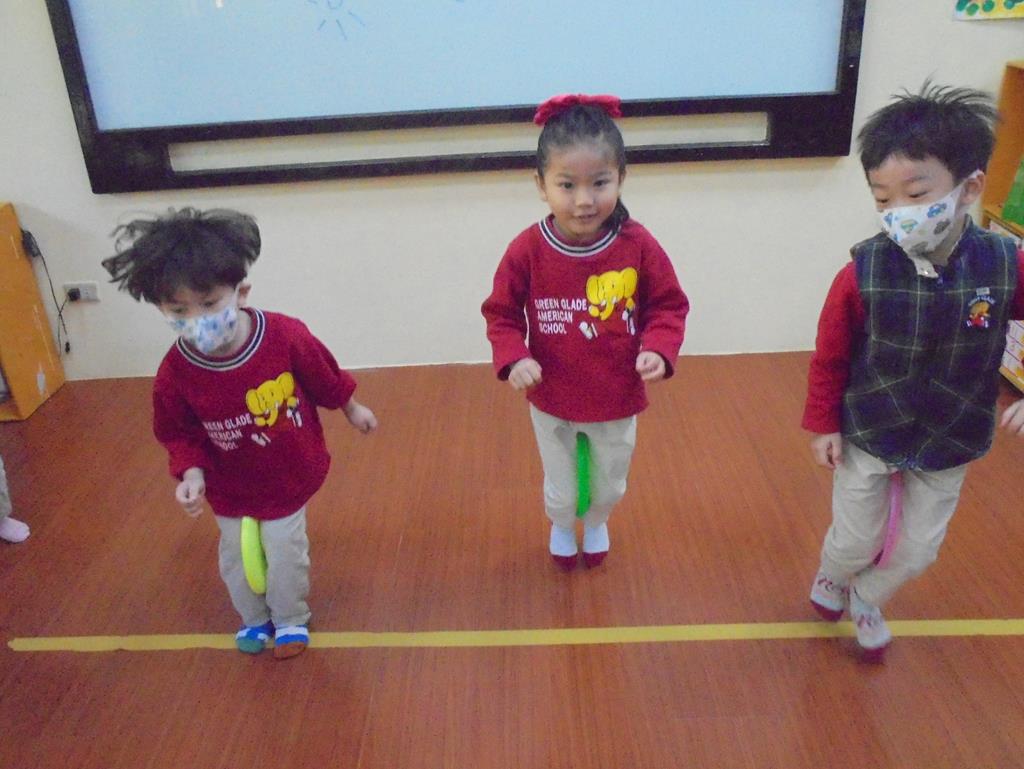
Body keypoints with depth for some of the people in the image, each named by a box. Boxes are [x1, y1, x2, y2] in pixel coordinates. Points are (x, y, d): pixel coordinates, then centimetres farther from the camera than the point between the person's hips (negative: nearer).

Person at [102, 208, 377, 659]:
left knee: (285, 554, 13)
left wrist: (351, 409, 7)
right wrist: (191, 473, -25)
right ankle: (254, 619, 51)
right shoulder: (174, 374, -28)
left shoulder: (286, 336, -30)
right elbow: (178, 433, -8)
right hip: (230, 489, 2)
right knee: (237, 559, 20)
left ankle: (290, 619, 43)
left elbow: (324, 377, -9)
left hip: (289, 477, -1)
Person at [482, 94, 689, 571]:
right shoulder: (527, 251, -20)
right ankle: (561, 527, 58)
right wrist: (514, 357, -24)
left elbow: (668, 306, -5)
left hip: (618, 402, 1)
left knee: (610, 485, 26)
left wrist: (658, 349, -23)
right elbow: (501, 313, -7)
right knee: (561, 489, 23)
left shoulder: (638, 246, -18)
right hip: (551, 404, 0)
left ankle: (597, 525, 61)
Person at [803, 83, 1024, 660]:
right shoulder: (863, 274, -24)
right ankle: (831, 577, 52)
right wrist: (823, 425, -4)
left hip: (949, 445, 2)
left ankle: (867, 600, 50)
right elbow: (830, 356, -11)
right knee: (855, 541, 16)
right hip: (867, 438, -2)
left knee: (919, 548, 19)